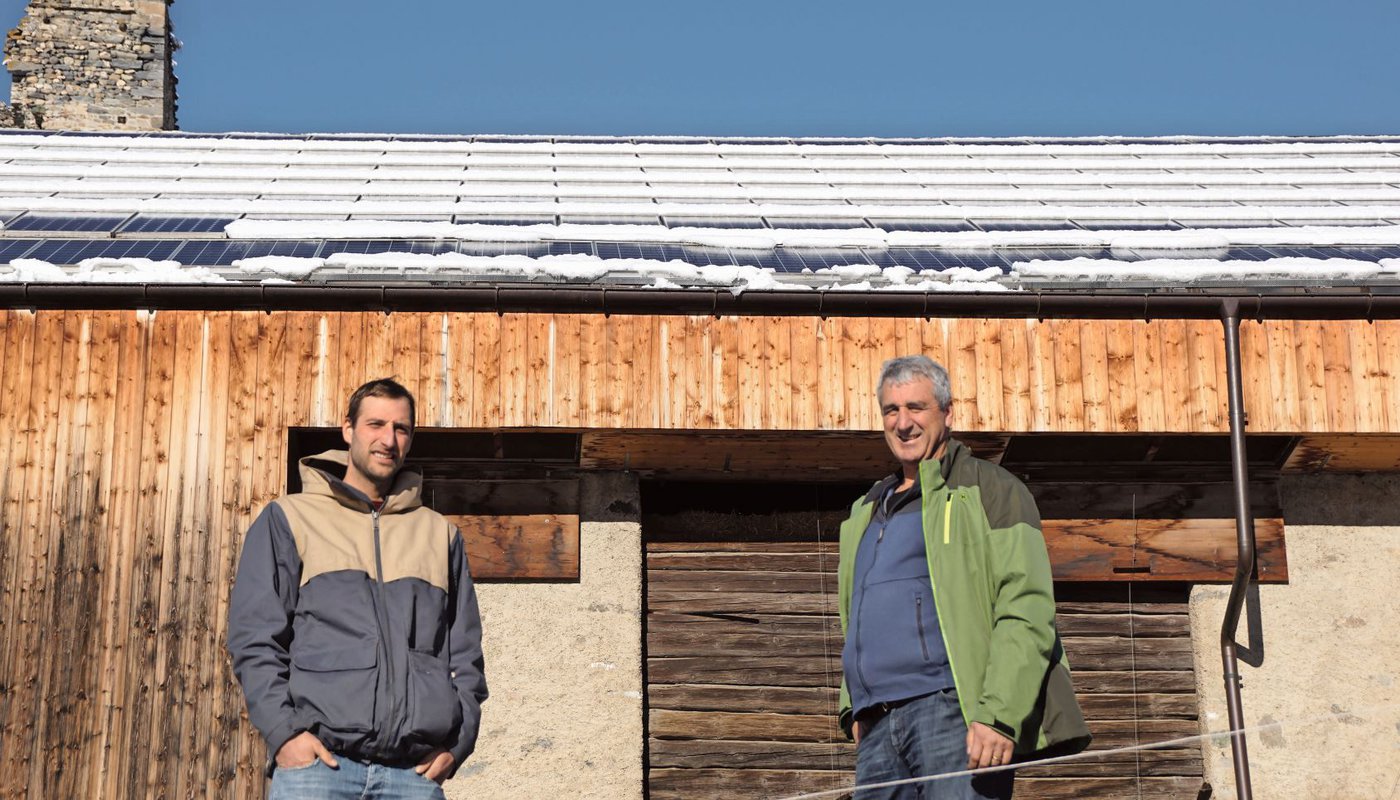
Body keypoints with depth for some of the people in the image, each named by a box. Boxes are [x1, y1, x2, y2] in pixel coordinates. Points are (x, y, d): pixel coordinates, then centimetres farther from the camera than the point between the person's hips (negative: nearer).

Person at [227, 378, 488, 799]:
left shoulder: (439, 534, 20)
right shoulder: (288, 519, 12)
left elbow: (466, 651, 17)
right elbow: (254, 637, 3)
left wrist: (455, 744, 3)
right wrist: (284, 732, -9)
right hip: (317, 757, -2)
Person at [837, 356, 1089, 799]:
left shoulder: (989, 489, 2)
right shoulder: (867, 511, 25)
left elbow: (1027, 611, -9)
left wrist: (998, 714, -19)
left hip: (954, 712, -7)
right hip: (878, 725, 7)